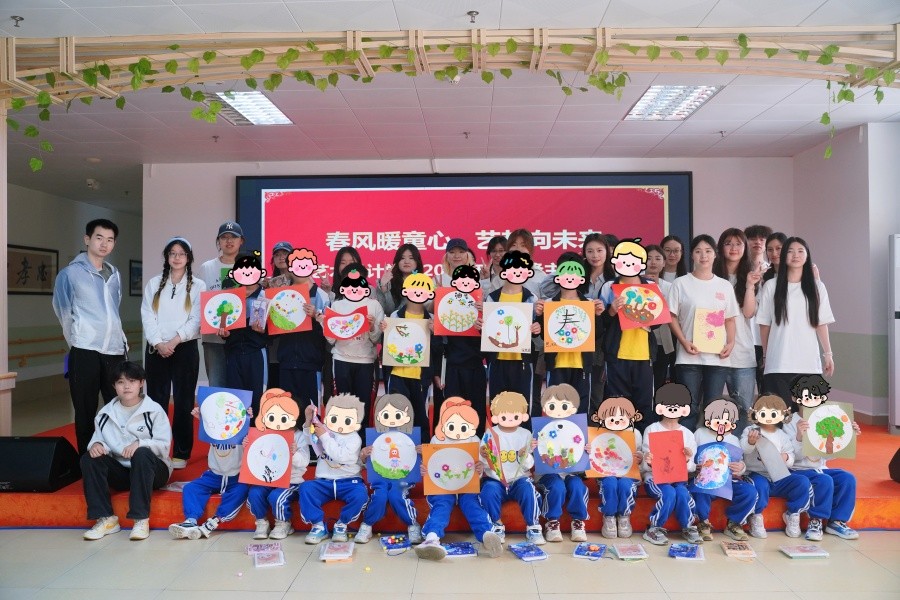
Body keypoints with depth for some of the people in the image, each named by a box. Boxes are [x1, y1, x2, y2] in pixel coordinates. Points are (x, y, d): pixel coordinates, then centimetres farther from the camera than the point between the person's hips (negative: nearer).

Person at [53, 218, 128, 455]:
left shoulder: (115, 275, 13)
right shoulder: (70, 273, -2)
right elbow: (63, 311, 5)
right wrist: (78, 338, 11)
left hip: (115, 350, 4)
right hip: (85, 351, -4)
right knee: (86, 413, 4)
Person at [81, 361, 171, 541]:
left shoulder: (154, 410, -4)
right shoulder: (105, 413, 8)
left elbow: (164, 445, -10)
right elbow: (98, 439, 7)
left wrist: (140, 444, -28)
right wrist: (96, 444, -18)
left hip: (150, 470, -4)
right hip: (120, 472, 4)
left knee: (142, 454, -36)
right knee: (89, 459, -19)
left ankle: (141, 519, -32)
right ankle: (106, 518, -19)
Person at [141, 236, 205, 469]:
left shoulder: (197, 286, 4)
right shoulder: (153, 284, 11)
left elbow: (197, 320, -6)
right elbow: (147, 317, 2)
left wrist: (175, 340, -15)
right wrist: (158, 343, -12)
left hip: (185, 349, -2)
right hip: (156, 349, 2)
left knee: (183, 402, 1)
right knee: (156, 401, 4)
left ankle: (181, 453, 8)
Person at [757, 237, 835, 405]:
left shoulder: (817, 287, 9)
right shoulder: (771, 286, 4)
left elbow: (821, 324, 10)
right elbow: (764, 324, 7)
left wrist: (828, 354, 5)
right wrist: (765, 355, 7)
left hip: (809, 363, 2)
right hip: (778, 364, -1)